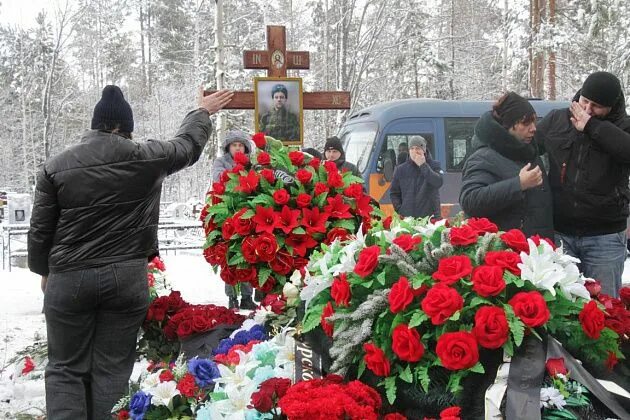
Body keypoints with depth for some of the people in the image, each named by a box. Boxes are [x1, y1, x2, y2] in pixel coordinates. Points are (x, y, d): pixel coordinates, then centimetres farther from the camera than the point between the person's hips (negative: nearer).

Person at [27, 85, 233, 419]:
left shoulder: (56, 166, -1)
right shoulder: (147, 157, -2)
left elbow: (40, 230, 3)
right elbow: (188, 144, 17)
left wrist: (44, 270, 20)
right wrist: (203, 112, 36)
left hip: (68, 279, 0)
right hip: (127, 277, 0)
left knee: (66, 369, 10)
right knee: (112, 370, 9)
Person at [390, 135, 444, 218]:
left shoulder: (434, 165, 5)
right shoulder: (401, 169, 11)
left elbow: (438, 183, -13)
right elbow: (394, 193, 15)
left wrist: (423, 165, -12)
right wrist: (399, 209, 1)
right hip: (407, 217, 2)